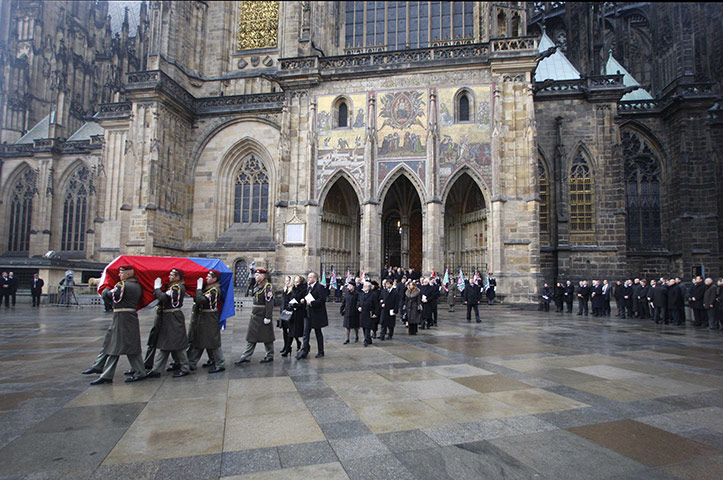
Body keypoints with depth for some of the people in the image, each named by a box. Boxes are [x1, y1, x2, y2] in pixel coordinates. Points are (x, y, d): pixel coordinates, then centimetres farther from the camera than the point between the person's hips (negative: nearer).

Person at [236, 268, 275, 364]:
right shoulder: (257, 286, 12)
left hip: (263, 316, -8)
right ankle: (245, 356, 14)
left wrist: (268, 317, -22)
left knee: (266, 337, 3)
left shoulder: (267, 287, -14)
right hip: (255, 316, 9)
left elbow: (269, 303, -20)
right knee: (251, 337, 10)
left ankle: (270, 356, 16)